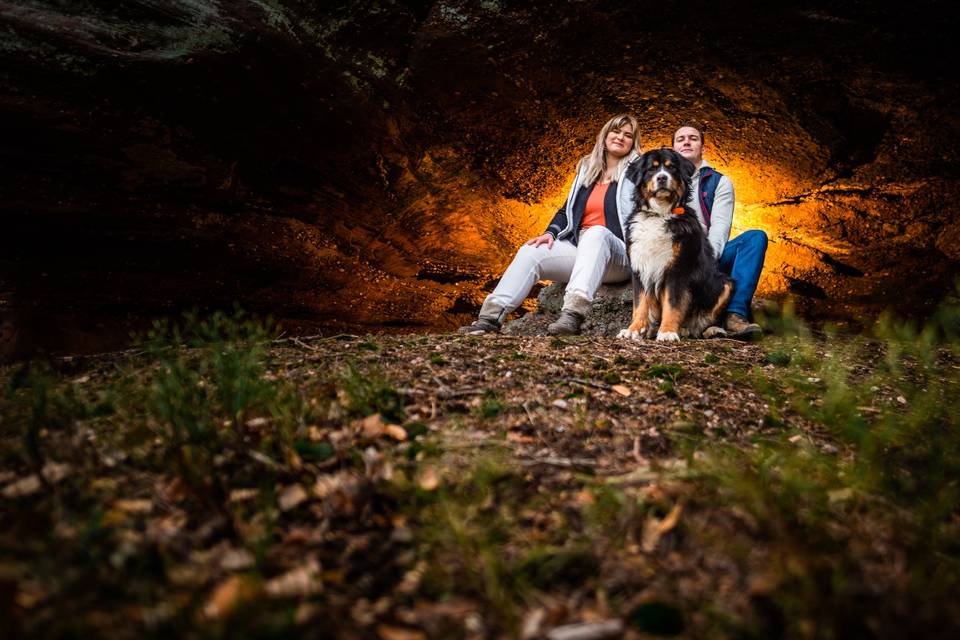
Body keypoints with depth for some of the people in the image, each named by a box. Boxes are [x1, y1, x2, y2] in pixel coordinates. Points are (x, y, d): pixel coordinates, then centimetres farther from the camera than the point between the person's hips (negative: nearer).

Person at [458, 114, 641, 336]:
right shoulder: (587, 169, 20)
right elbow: (568, 209, 19)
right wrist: (551, 233, 1)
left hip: (617, 257, -5)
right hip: (578, 249, 5)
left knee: (596, 232, -38)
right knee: (530, 252, -18)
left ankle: (573, 314, -57)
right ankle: (491, 317, -31)